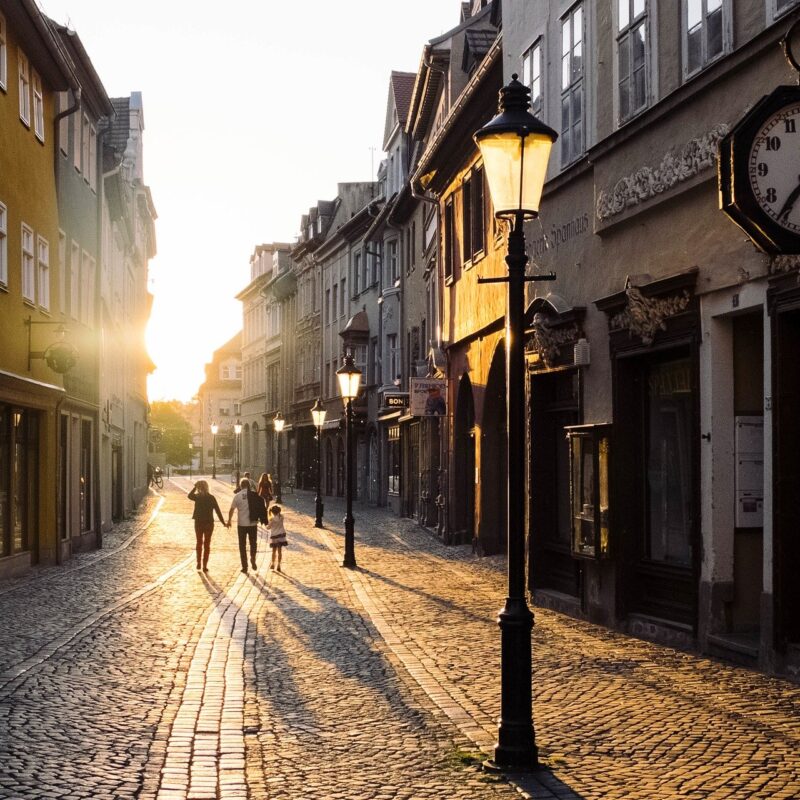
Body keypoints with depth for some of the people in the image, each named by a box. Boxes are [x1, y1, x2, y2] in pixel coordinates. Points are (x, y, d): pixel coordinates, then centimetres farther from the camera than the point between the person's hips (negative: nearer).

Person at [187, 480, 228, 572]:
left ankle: (199, 563, 17)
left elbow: (190, 495, 15)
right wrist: (224, 523, -2)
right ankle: (204, 566, 6)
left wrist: (194, 487, 9)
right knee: (207, 544, 8)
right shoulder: (211, 498, -6)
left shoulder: (197, 497, -8)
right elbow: (218, 511, -6)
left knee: (199, 543, 19)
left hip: (198, 523, 0)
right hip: (209, 523, 0)